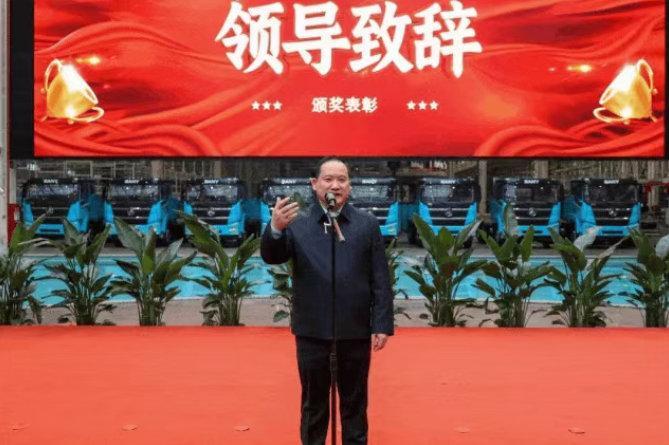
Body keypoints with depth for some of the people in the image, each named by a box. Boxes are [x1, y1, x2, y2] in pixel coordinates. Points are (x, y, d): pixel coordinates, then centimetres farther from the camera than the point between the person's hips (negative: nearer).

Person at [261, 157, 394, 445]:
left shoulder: (368, 224, 3)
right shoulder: (297, 224, 2)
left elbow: (381, 280, 1)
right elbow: (272, 257, -12)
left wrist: (382, 324, -5)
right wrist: (276, 228, -32)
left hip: (356, 331, 0)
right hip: (312, 332, 0)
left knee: (355, 403, 12)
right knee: (313, 403, 12)